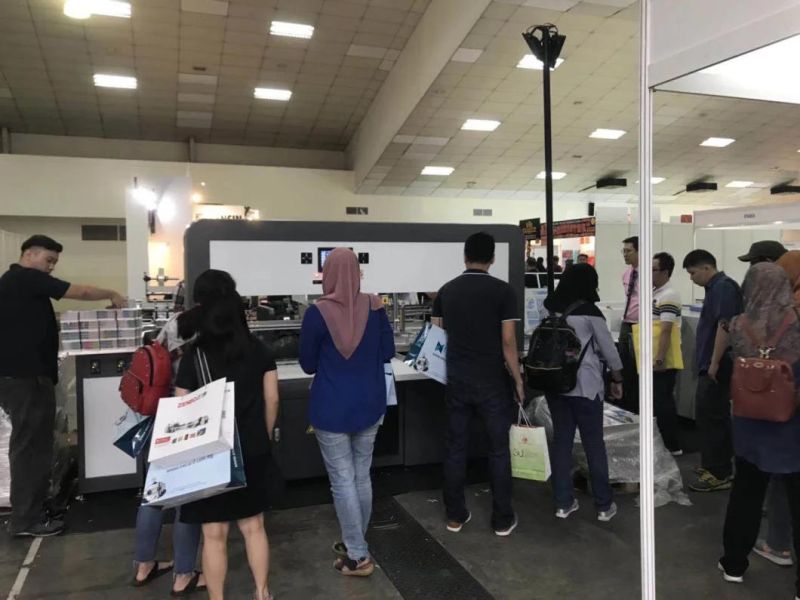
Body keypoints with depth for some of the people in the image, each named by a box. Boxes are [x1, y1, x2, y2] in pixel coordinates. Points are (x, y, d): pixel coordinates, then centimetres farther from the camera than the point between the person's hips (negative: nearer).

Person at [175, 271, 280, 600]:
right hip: (253, 452, 3)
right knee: (253, 526, 18)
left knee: (214, 533, 11)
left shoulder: (194, 354, -11)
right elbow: (271, 400, 1)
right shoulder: (259, 350, -2)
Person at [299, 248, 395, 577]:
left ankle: (357, 556, 12)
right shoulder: (374, 306, -5)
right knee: (362, 476, 16)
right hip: (369, 404, 4)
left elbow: (307, 364, -4)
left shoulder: (317, 312, -14)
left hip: (332, 408, -4)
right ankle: (355, 544, 32)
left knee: (342, 480, 5)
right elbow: (387, 353, 4)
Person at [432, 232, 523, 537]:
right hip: (492, 383, -3)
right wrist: (518, 380, -2)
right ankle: (502, 519, 18)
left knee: (455, 448, 12)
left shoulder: (446, 291, 3)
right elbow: (508, 342, -12)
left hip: (457, 381, 4)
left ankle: (455, 515, 21)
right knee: (499, 450, 9)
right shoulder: (503, 291, -10)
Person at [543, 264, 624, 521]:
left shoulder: (550, 308, 3)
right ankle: (604, 505, 17)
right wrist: (617, 379, 8)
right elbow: (608, 349, -4)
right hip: (585, 386, -5)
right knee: (594, 444, 6)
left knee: (561, 440, 10)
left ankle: (563, 503, 16)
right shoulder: (589, 312, -10)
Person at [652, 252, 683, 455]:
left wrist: (659, 359, -25)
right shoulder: (655, 292, 13)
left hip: (664, 361, -9)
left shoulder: (668, 296, -17)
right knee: (658, 400, 15)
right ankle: (664, 442, 25)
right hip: (654, 358, 9)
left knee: (663, 401, -3)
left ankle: (672, 446, 6)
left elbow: (666, 331, -23)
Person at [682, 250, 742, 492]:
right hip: (712, 365, 10)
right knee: (715, 416, 16)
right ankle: (718, 466, 26)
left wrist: (715, 362, -22)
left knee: (710, 417, -6)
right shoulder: (716, 288, 16)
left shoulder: (723, 287, -15)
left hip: (717, 366, -10)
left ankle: (718, 474, 1)